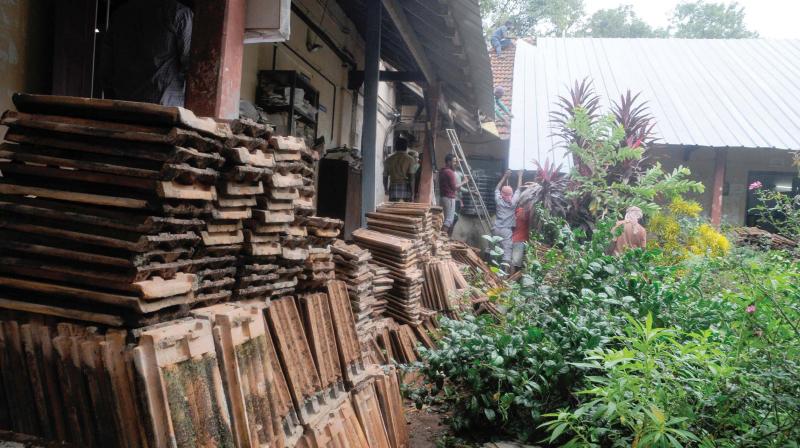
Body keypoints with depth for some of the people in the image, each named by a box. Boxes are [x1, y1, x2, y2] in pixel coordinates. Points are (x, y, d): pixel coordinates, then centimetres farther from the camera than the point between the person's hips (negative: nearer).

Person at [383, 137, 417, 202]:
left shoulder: (388, 159, 6)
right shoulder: (410, 159, -2)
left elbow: (385, 176, 9)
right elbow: (411, 177, -9)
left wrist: (386, 189, 22)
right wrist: (412, 192, -7)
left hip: (393, 187, 1)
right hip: (406, 187, -1)